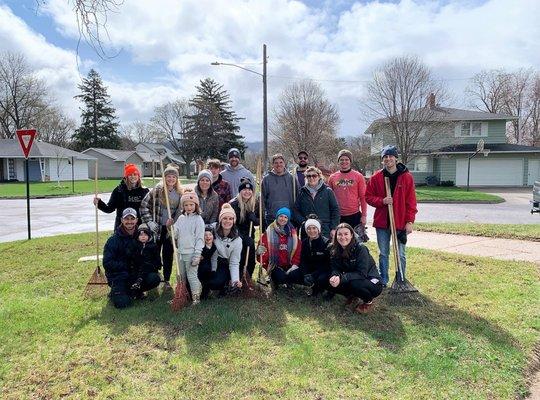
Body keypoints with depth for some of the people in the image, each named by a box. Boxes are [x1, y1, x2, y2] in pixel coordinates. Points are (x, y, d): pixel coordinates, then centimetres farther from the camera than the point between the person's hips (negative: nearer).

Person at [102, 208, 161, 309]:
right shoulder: (114, 240, -8)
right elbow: (107, 263, -11)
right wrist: (127, 266, -18)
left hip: (136, 273, 4)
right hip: (118, 276, -4)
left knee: (154, 278, -23)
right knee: (122, 303, -23)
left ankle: (134, 291, 5)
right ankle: (115, 292, 12)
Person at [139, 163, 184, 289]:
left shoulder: (180, 193, 1)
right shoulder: (157, 190, -7)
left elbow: (181, 210, 6)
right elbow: (144, 206, -3)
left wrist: (173, 221, -8)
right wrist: (149, 221, -9)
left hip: (171, 228, 2)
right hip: (157, 228, -2)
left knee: (168, 255, 9)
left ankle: (166, 280, 21)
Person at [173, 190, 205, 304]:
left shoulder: (198, 219, -9)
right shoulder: (181, 218, 9)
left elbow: (200, 238, -11)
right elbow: (175, 234, 7)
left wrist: (197, 255, -15)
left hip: (191, 253, -6)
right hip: (180, 252, 6)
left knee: (192, 275, -2)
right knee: (182, 276, 16)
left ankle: (196, 298, 8)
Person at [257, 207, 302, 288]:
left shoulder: (292, 232, 10)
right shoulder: (269, 231, 1)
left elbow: (298, 249, 7)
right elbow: (263, 248, -3)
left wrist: (295, 263, -3)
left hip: (289, 264, 3)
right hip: (275, 265, -3)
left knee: (296, 275, -27)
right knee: (281, 277, -31)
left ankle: (289, 282, 11)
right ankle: (274, 279, 8)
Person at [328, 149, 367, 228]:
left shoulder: (358, 176, 1)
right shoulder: (332, 177, 5)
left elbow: (363, 197, 0)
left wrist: (364, 215, -4)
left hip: (354, 215, -1)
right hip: (338, 216, 1)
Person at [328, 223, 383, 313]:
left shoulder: (360, 249, -23)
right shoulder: (335, 250, -6)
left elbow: (362, 273, -29)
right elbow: (335, 268, -8)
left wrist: (341, 278, -38)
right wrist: (334, 276, -32)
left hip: (371, 282, -5)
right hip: (352, 280, 5)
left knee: (355, 284, -36)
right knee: (330, 283, -15)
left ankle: (368, 301, -3)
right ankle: (352, 296, 11)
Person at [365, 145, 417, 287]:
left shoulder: (407, 177, -1)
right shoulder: (376, 177, 2)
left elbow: (411, 201, -2)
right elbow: (368, 196, 6)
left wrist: (410, 221, -7)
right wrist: (382, 201, -13)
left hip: (400, 222, -1)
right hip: (382, 222, 2)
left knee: (401, 255, 6)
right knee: (383, 254, 11)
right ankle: (383, 281, 23)